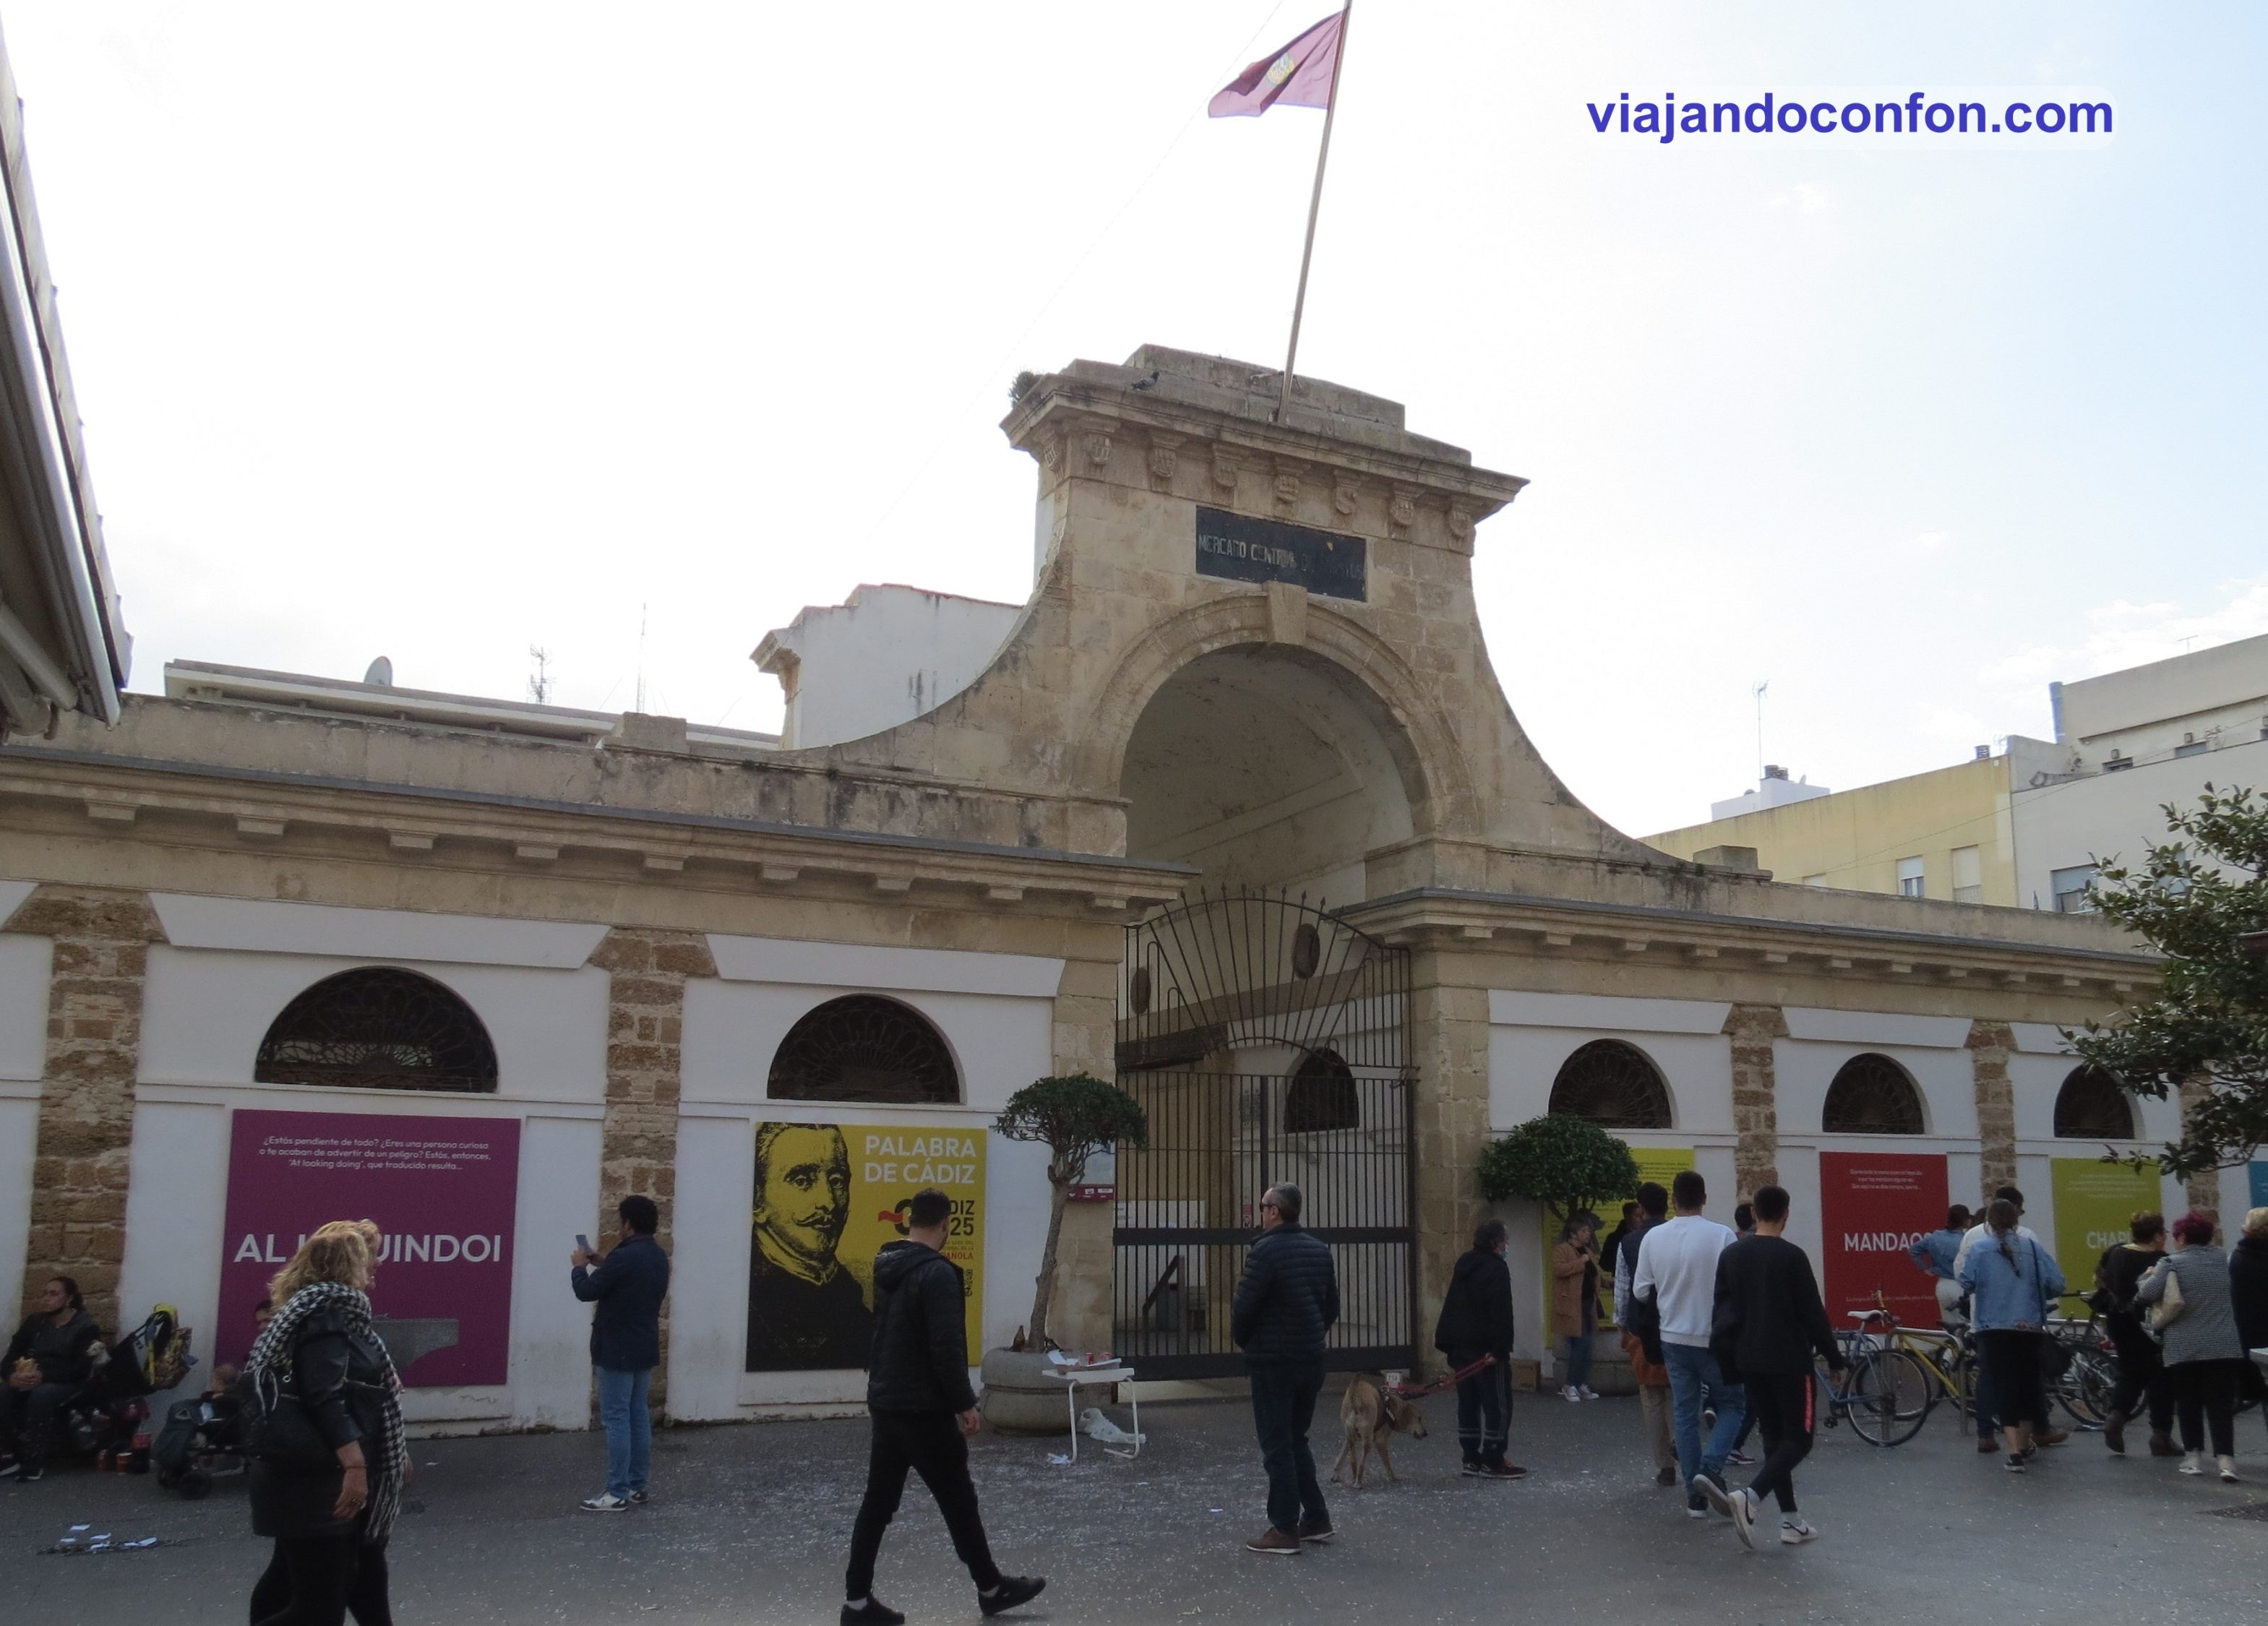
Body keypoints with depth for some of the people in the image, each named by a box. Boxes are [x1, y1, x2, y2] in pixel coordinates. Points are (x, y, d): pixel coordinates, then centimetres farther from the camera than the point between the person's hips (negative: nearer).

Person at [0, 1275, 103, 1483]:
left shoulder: (85, 1327, -5)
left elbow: (81, 1370, -14)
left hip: (67, 1384, -5)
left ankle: (36, 1463, -29)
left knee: (40, 1396, -37)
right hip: (33, 1380, 5)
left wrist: (44, 1376, -27)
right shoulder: (35, 1321, 12)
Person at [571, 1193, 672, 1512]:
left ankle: (617, 1493, -2)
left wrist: (580, 1266, 5)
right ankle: (636, 1487, 17)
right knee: (638, 1416, 12)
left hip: (617, 1351, -9)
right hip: (645, 1349, 9)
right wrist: (603, 1263, 19)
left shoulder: (624, 1258, -20)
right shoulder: (659, 1257, 9)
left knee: (616, 1419, -4)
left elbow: (587, 1292, -13)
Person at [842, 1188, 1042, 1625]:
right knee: (958, 1501, 7)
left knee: (878, 1503, 10)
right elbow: (947, 1347, -22)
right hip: (924, 1410, -8)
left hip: (884, 1404, 8)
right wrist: (965, 1403, -14)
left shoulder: (884, 1267, 8)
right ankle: (991, 1589, 21)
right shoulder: (938, 1272, -19)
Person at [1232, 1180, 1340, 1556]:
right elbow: (1332, 1306, 12)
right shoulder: (1319, 1250, 7)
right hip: (1311, 1359, 7)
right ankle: (1316, 1518, 20)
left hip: (1272, 1360, -7)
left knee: (1277, 1446, 1)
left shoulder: (1266, 1251, -17)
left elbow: (1244, 1307, -16)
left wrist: (1243, 1341, 3)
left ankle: (1284, 1529, 4)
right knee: (1296, 1441, 19)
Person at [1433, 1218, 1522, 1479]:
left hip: (1461, 1347, 8)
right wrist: (1503, 1348, -17)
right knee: (1498, 1404, -1)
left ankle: (1472, 1459, 15)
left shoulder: (1464, 1265, 13)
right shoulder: (1496, 1269, -13)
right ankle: (1493, 1462, -1)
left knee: (1468, 1403, 11)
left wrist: (1448, 1344, 19)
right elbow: (1501, 1313, -19)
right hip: (1486, 1347, -8)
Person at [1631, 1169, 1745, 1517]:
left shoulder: (1653, 1238, -5)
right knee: (1731, 1405, 14)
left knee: (1685, 1414, 11)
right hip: (1714, 1338, -3)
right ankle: (1710, 1468, -7)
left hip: (1674, 1337, 3)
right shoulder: (1721, 1236, -15)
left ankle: (1695, 1494, 12)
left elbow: (1641, 1290, 2)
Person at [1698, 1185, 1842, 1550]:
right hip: (1789, 1361, -6)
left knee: (1773, 1437, 14)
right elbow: (1813, 1313, -10)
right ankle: (1750, 1497, -19)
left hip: (1749, 1362, 6)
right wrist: (1834, 1360, 0)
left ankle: (1791, 1522, 14)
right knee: (1798, 1438, 1)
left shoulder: (1730, 1255, 6)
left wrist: (1728, 1362, 17)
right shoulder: (1792, 1256, -12)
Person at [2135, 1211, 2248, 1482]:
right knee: (2221, 1405, 1)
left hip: (2184, 1350, -3)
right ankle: (2225, 1460, -11)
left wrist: (2146, 1278, 6)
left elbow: (2147, 1293, -17)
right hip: (2225, 1348, 3)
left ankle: (2193, 1457, 13)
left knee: (2189, 1405, 11)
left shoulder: (2172, 1263, -8)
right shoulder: (2222, 1259, 7)